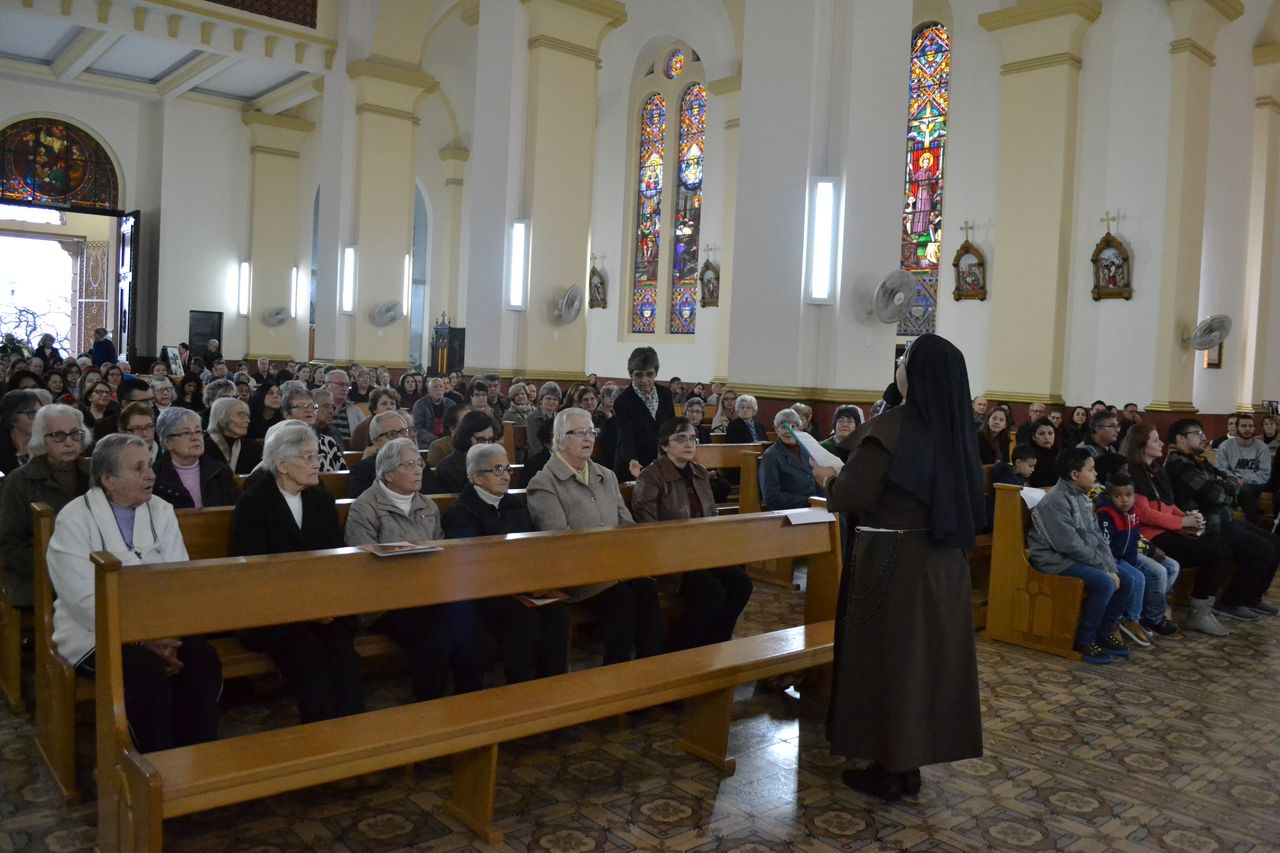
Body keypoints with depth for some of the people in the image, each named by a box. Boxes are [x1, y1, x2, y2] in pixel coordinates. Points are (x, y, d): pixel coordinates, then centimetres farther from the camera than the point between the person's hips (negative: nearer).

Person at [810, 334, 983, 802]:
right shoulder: (957, 429, 2)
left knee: (886, 655, 5)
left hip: (888, 560, -7)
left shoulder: (888, 427, -19)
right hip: (940, 561, 7)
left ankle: (888, 768, 15)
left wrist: (828, 478, 3)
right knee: (927, 653, 14)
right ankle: (910, 760, 27)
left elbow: (852, 496, -19)